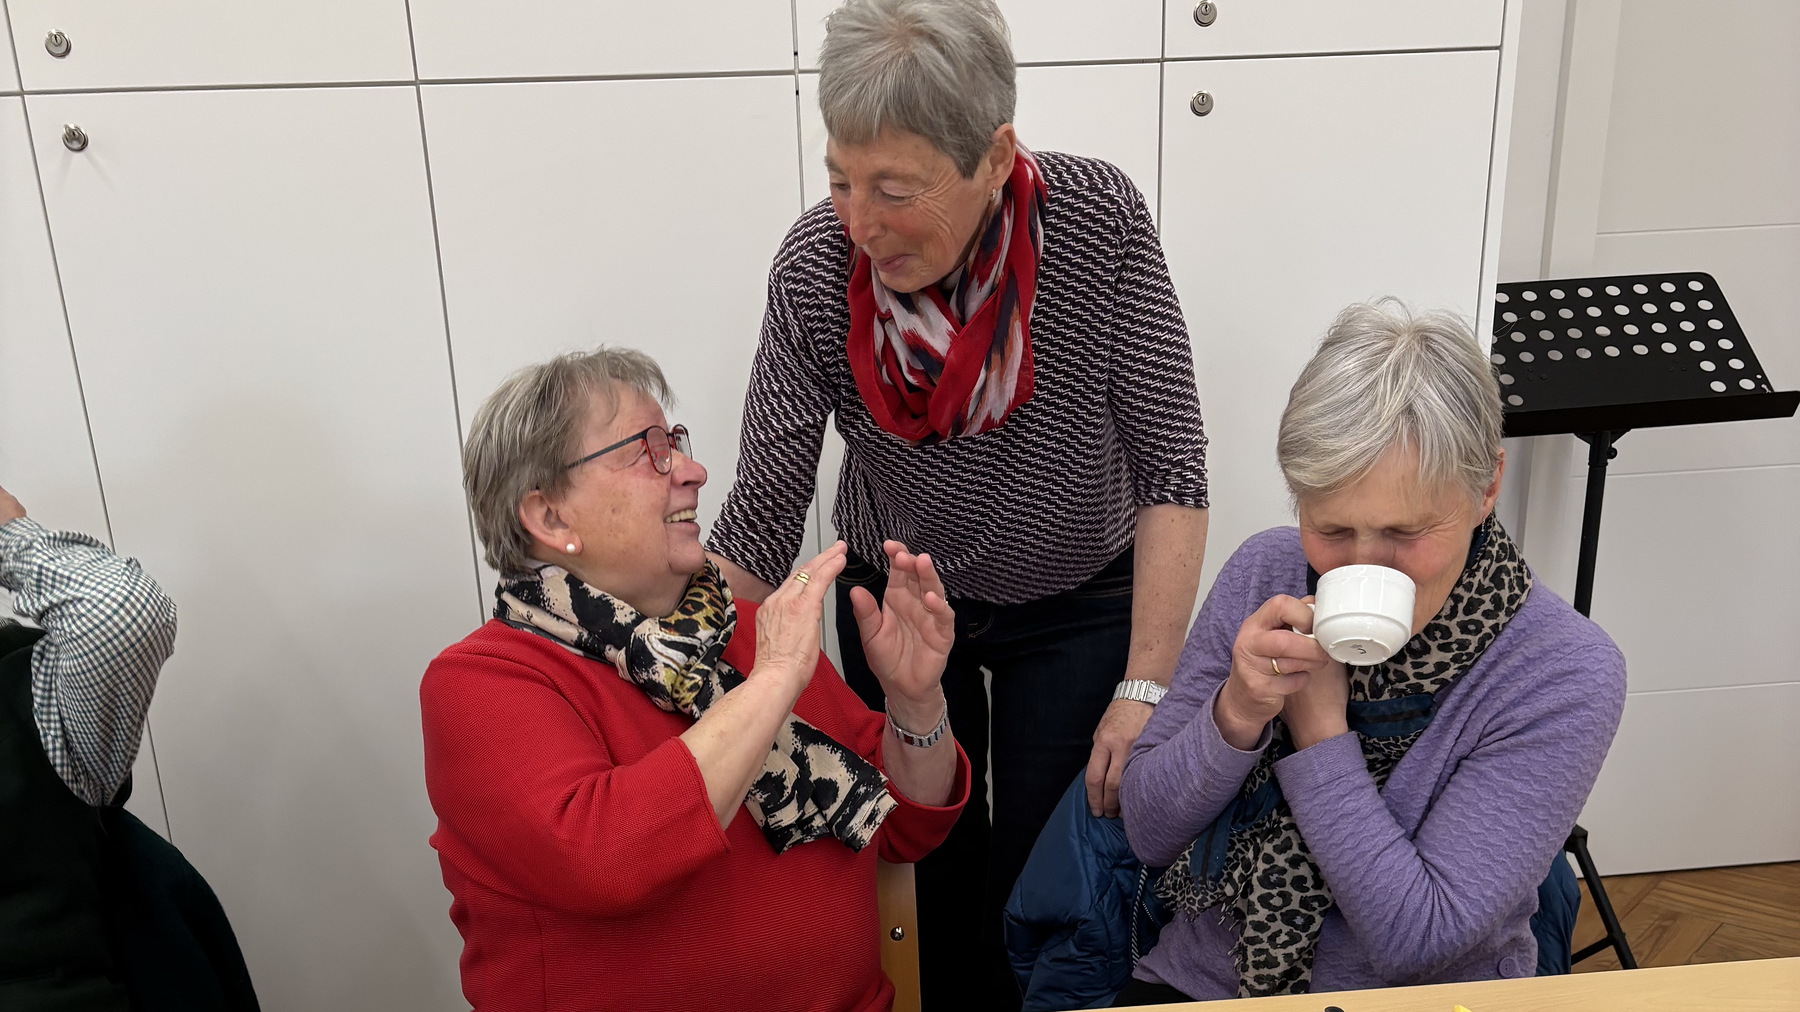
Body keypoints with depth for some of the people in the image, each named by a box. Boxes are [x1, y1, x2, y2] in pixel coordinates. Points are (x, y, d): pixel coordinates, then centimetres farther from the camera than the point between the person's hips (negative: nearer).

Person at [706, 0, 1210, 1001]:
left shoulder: (1100, 220, -24)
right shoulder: (816, 267, -21)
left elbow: (1171, 470, -19)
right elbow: (765, 508, -16)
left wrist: (1144, 689, -22)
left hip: (1076, 608, -1)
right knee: (924, 880, 12)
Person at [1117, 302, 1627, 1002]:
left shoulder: (1565, 676, -14)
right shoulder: (1263, 574, -6)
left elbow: (1413, 938, -17)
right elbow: (1148, 834, -3)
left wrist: (1319, 721, -18)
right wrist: (1238, 713, -20)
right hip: (1200, 983, 2)